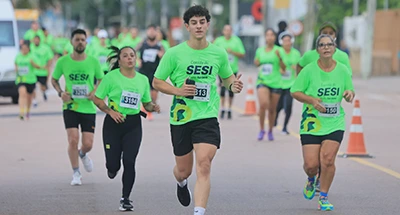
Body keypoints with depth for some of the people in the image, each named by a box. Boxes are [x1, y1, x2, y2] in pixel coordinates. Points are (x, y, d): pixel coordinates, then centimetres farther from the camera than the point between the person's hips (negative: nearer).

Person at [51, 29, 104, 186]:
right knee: (73, 140, -13)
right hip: (70, 106, -1)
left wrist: (95, 91, -8)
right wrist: (61, 92, -7)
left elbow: (101, 79, 12)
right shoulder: (63, 61, -4)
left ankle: (82, 154, 37)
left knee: (88, 144, -1)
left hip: (88, 108, 1)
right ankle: (76, 173, 5)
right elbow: (54, 79, 11)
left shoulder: (93, 62, -3)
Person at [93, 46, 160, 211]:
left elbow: (146, 103, 15)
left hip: (133, 124, 2)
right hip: (113, 123, -2)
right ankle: (111, 167, 40)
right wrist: (110, 111, -16)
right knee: (113, 164, 0)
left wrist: (153, 107, -8)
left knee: (129, 162, -8)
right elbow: (97, 99, -2)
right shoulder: (111, 77, -6)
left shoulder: (143, 79, 5)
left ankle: (125, 199, 4)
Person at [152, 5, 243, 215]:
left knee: (204, 166, -19)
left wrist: (233, 85, -5)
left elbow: (227, 77, 19)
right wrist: (178, 90, -15)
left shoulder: (219, 54, 2)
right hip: (180, 118, 0)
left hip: (207, 117, 0)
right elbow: (156, 82, 3)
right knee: (183, 170, 13)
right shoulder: (174, 53, -5)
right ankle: (181, 183, 51)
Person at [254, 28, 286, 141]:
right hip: (262, 81, 1)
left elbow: (283, 68, -3)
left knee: (272, 109, 6)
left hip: (275, 82, 0)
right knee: (263, 104, -22)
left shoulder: (278, 50, 0)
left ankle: (270, 131, 25)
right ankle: (261, 129, -7)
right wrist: (256, 62, 1)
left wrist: (279, 57, -18)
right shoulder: (260, 50, 8)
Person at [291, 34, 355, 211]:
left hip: (335, 123, 1)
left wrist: (349, 94, -11)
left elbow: (350, 93, 13)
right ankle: (311, 180, 33)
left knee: (327, 159, -15)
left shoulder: (343, 70, 2)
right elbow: (295, 92, -1)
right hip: (311, 123, -1)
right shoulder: (309, 70, -6)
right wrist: (311, 100, -18)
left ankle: (323, 198, 1)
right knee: (311, 165, -6)